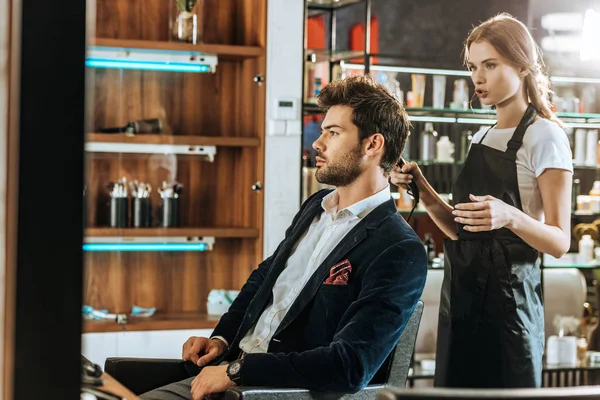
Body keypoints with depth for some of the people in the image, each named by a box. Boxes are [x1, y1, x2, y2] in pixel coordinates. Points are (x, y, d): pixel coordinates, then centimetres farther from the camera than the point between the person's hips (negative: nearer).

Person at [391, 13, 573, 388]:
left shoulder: (545, 136, -8)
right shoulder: (482, 137, 14)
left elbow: (560, 241, -12)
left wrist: (509, 216, -31)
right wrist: (425, 192, -2)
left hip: (507, 299, -7)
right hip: (462, 296, 7)